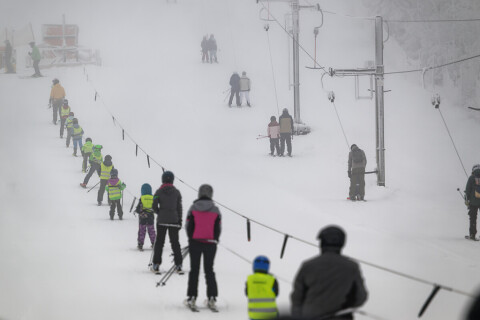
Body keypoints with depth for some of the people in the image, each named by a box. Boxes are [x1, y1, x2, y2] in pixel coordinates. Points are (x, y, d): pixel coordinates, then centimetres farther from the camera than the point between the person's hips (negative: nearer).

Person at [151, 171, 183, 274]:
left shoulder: (159, 192, -4)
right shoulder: (176, 192, 0)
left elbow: (154, 206, -7)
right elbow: (179, 207, 3)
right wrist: (180, 220, 10)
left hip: (161, 220, -1)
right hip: (174, 220, 1)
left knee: (159, 242, 6)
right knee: (175, 242, 8)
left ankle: (156, 265, 3)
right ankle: (178, 265, 3)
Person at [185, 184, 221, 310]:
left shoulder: (193, 208, -6)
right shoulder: (215, 210, -4)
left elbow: (188, 226, 0)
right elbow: (218, 229, 1)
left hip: (195, 242, -1)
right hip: (210, 243, 1)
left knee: (194, 269, 8)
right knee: (209, 269, 10)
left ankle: (192, 297, 3)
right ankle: (212, 297, 2)